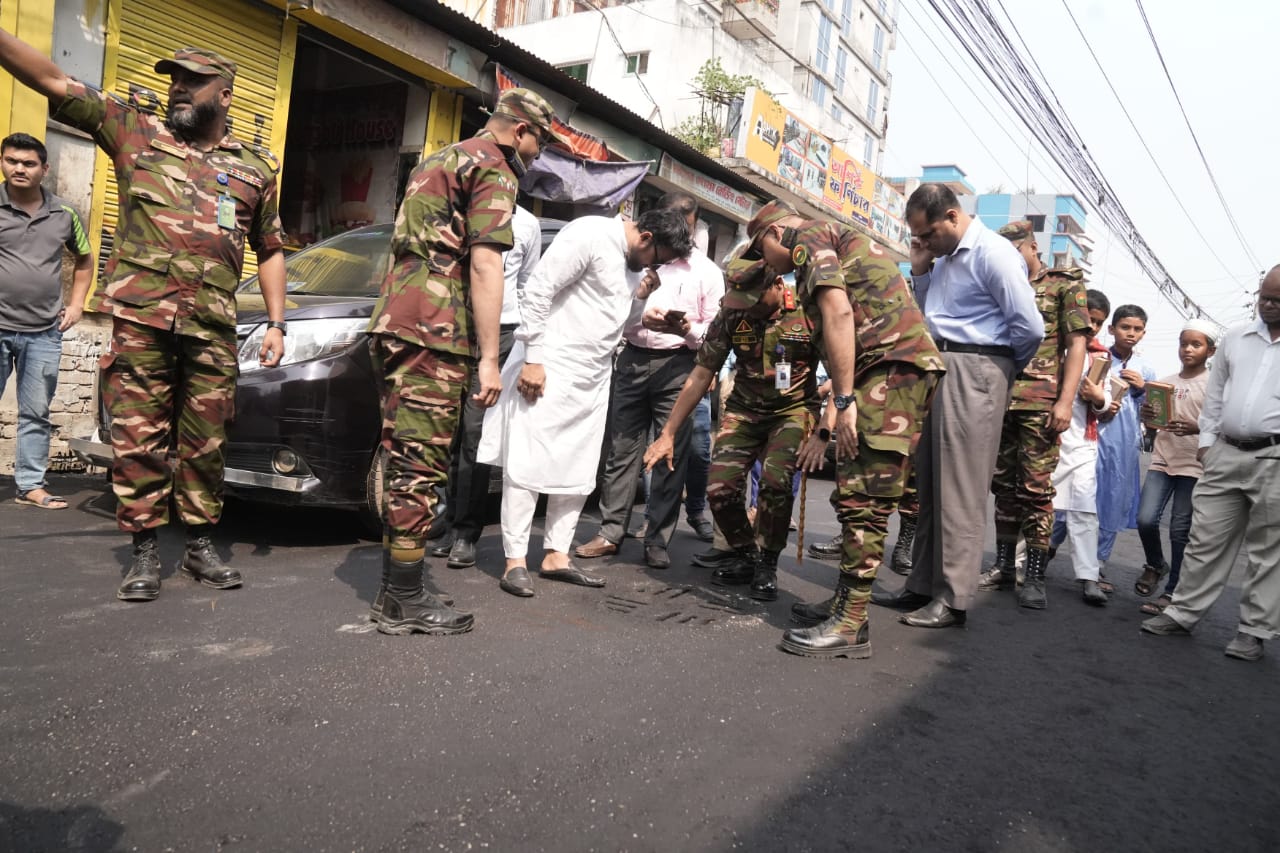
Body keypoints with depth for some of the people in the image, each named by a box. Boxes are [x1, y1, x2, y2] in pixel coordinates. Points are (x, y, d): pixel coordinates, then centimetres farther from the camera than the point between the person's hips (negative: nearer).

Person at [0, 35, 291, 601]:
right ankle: (144, 555, 11)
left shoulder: (253, 168, 13)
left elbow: (270, 250, 16)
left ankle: (200, 547, 19)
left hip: (213, 331, 1)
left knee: (204, 444, 6)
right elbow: (52, 81, 3)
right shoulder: (134, 129, 11)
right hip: (140, 320, -1)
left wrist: (276, 323, 8)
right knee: (138, 441, 0)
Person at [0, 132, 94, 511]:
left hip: (44, 334, 2)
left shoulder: (64, 214, 7)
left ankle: (30, 485, 14)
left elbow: (85, 259, 22)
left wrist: (76, 302, 10)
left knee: (36, 414, 7)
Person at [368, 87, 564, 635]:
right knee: (421, 468, -6)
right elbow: (484, 266, -13)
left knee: (404, 464, 12)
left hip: (392, 324, 9)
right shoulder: (493, 169, -3)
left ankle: (394, 589, 18)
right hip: (434, 334, -9)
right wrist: (489, 357, -13)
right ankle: (405, 602, -1)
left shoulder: (437, 162, 27)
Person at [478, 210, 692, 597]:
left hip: (593, 376, 9)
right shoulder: (590, 234, -11)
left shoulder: (635, 262, 14)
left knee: (578, 470, 8)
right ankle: (515, 560, 1)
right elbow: (539, 290, -16)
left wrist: (640, 297, 2)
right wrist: (532, 358, -19)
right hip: (550, 367, -9)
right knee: (528, 463, -5)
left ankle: (556, 555, 17)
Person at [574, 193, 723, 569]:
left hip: (676, 366, -1)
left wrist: (685, 328, -15)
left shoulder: (707, 271, 9)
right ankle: (611, 532, 9)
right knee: (621, 450, 2)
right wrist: (642, 319, -13)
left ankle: (657, 540, 7)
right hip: (632, 360, 1)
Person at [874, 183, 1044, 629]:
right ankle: (922, 585, 21)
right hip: (938, 368, 9)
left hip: (973, 371, -9)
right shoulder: (944, 256, 16)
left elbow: (1030, 327, -15)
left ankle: (952, 598, 2)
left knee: (960, 488, -6)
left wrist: (1002, 367, 1)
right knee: (930, 483, 11)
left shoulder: (993, 253, -12)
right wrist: (920, 272, 9)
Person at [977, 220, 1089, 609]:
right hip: (1000, 399, 5)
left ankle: (1035, 577, 0)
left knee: (1036, 488, -5)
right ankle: (1003, 567, 16)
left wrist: (1065, 401, -12)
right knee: (1003, 485, 8)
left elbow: (1076, 343, -2)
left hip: (1040, 402, -5)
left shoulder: (1065, 284, 5)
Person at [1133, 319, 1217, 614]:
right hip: (1161, 460, 4)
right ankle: (1156, 565, 20)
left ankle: (1172, 591, 8)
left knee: (1180, 529, -2)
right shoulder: (1165, 383, 12)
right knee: (1145, 519, -9)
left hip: (1194, 464, -3)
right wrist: (1147, 415, -5)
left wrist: (1196, 429, -24)